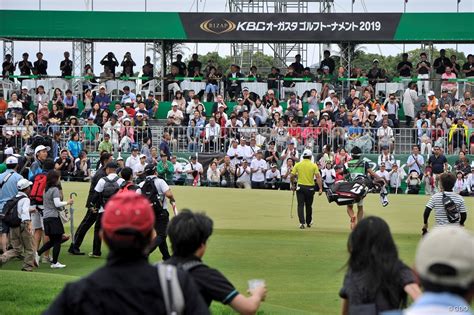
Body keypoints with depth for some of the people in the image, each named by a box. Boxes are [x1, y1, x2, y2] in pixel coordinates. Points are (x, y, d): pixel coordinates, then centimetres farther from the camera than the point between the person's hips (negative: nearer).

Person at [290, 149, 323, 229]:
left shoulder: (298, 165, 0)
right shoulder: (314, 165, -3)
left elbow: (292, 176, -1)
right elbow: (318, 177, -11)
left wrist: (293, 185, 15)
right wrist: (320, 188, -13)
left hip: (300, 187, 0)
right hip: (310, 188, 0)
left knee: (300, 205, 2)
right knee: (308, 206, 16)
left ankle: (302, 223, -11)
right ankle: (308, 222, 29)